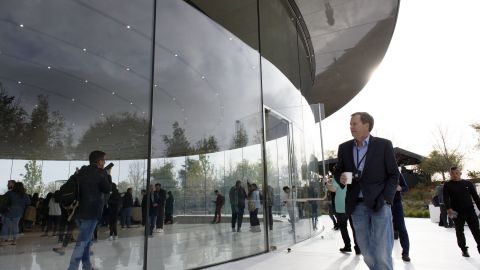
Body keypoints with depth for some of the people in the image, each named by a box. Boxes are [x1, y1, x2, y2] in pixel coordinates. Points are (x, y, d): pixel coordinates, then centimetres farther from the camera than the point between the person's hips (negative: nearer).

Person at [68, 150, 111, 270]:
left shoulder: (82, 172, 9)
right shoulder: (100, 173, -12)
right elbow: (108, 189, -2)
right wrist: (108, 176, 10)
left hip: (80, 210, 8)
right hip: (91, 211, -8)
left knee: (86, 239, 18)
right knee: (82, 242, -5)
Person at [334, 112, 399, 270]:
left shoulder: (384, 145, -2)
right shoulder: (344, 148, 7)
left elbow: (393, 175, 1)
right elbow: (337, 172, 15)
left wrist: (386, 200, -10)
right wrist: (341, 178, -8)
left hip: (379, 204, -3)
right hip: (357, 205, 3)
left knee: (382, 255, -4)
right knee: (367, 254, 10)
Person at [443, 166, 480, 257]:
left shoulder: (468, 183, 6)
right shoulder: (447, 185, -1)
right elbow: (446, 198, -11)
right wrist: (448, 208, -26)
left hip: (470, 211, 1)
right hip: (457, 213, -1)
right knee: (459, 232, 7)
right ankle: (464, 249, 20)